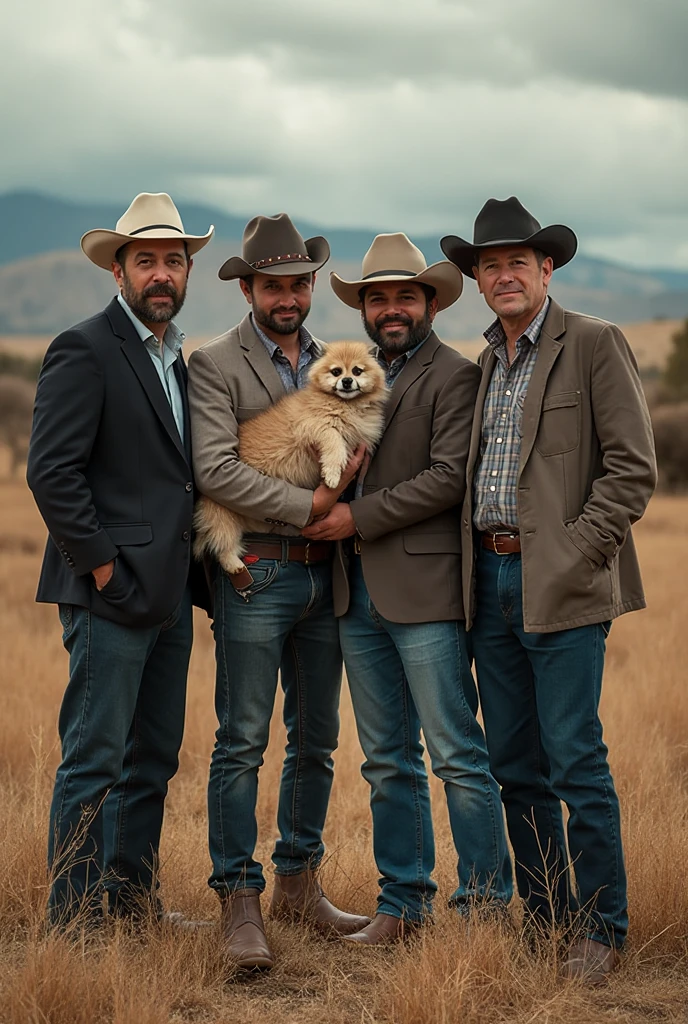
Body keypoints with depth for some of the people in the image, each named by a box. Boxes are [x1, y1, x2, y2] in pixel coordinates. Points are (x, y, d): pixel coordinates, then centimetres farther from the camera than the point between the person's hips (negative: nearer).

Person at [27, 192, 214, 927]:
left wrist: (191, 566, 12)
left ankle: (135, 903, 23)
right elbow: (50, 472, -16)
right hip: (111, 593, -8)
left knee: (153, 759, 13)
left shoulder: (177, 358, 18)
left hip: (167, 593, 9)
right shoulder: (84, 351, -9)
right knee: (93, 763, -4)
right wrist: (101, 562, -16)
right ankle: (74, 919, 3)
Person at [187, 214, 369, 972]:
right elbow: (215, 469, -15)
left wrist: (352, 474, 0)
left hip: (323, 573, 6)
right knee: (242, 741, -5)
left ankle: (298, 883, 22)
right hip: (256, 574, -6)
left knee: (316, 738, 11)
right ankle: (239, 901, 0)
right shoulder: (215, 364, -3)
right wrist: (308, 506, -16)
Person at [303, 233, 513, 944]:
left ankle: (486, 903, 4)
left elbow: (449, 477, -13)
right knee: (386, 760, 10)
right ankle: (403, 902, 18)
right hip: (358, 592, 7)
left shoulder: (454, 375, -2)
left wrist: (358, 517, -12)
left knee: (457, 754, -4)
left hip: (424, 590, -7)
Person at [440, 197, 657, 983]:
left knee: (575, 762, -7)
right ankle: (544, 918, 21)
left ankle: (602, 930, 4)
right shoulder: (485, 364, 17)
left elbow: (632, 468, -9)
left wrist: (574, 557, -15)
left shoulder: (594, 344, -4)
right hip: (491, 582, 7)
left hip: (562, 585, -7)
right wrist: (477, 560, 9)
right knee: (515, 764, 10)